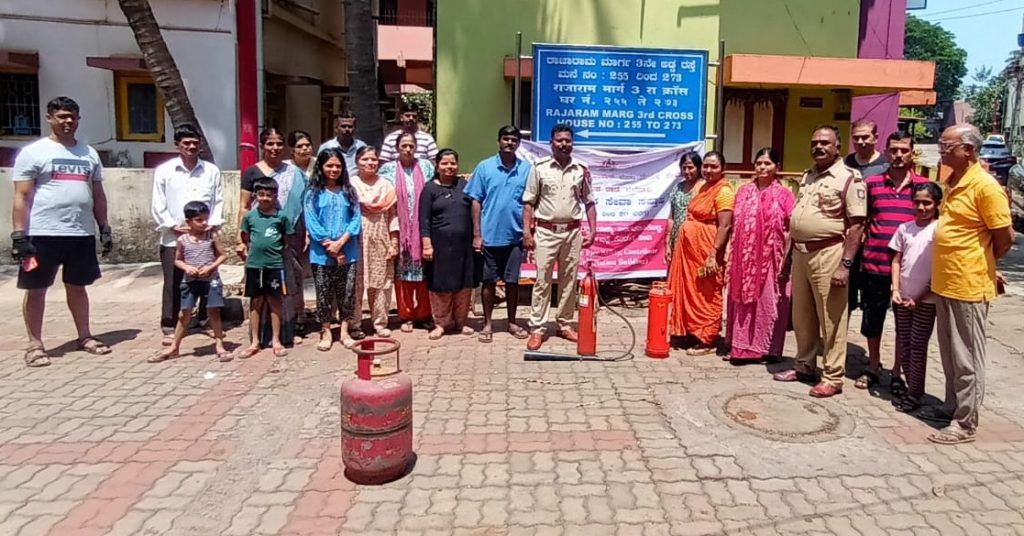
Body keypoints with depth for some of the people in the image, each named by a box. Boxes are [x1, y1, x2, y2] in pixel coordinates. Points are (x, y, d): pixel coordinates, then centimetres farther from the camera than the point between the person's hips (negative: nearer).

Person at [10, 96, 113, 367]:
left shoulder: (89, 153, 13)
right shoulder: (33, 152, -1)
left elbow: (98, 194, 17)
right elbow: (21, 197, -6)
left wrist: (104, 228, 12)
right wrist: (19, 235, -12)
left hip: (82, 233, 4)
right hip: (43, 233, -4)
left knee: (77, 286, 13)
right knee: (36, 289, 4)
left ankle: (85, 336, 23)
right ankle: (35, 345, 12)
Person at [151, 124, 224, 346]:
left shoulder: (212, 171, 8)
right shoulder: (164, 170, 3)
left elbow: (218, 201, 6)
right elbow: (158, 205, 1)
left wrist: (214, 223, -7)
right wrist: (174, 226, -7)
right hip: (173, 238, -1)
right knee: (173, 284, 1)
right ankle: (169, 328, 9)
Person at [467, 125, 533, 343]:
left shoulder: (526, 169, 2)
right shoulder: (484, 167, -1)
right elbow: (476, 202, -1)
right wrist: (477, 234, -5)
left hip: (515, 236, 1)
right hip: (489, 236, -1)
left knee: (512, 281, 10)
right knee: (488, 281, 8)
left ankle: (512, 322, 24)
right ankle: (487, 324, 19)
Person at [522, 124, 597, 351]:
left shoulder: (581, 170, 5)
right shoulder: (539, 168, -1)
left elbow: (589, 202, 10)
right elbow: (529, 202, -1)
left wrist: (593, 230, 2)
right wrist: (527, 231, -8)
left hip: (572, 232, 3)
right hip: (546, 231, -2)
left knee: (569, 280, 9)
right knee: (542, 281, -1)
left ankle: (565, 325, 20)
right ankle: (536, 329, 4)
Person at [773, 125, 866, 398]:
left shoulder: (849, 178, -8)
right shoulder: (807, 176, 15)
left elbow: (856, 225, -13)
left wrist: (846, 264, -19)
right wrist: (789, 253, 17)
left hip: (828, 254, -7)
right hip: (801, 253, 7)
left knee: (831, 318, 0)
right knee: (801, 316, 15)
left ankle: (833, 377, 9)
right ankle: (804, 366, 28)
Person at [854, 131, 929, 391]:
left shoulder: (923, 185, 2)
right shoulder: (871, 182, 4)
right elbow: (861, 221, 9)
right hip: (874, 264, 1)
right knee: (872, 319, 11)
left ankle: (897, 373, 23)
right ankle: (873, 367, 29)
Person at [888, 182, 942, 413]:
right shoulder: (905, 228, 6)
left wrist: (921, 297, -10)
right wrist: (895, 289, -3)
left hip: (926, 300, -4)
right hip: (903, 298, 4)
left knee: (918, 347, 1)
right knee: (904, 344, 10)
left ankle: (914, 394, 10)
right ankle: (909, 386, 23)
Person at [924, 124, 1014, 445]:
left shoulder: (985, 187, -16)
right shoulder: (953, 184, 10)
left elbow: (1005, 239, -13)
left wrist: (981, 263, 2)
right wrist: (946, 269, 15)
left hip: (968, 287, -9)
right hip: (944, 284, 9)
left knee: (966, 359, 1)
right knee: (949, 355, 18)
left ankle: (965, 423, 11)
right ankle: (953, 407, 32)